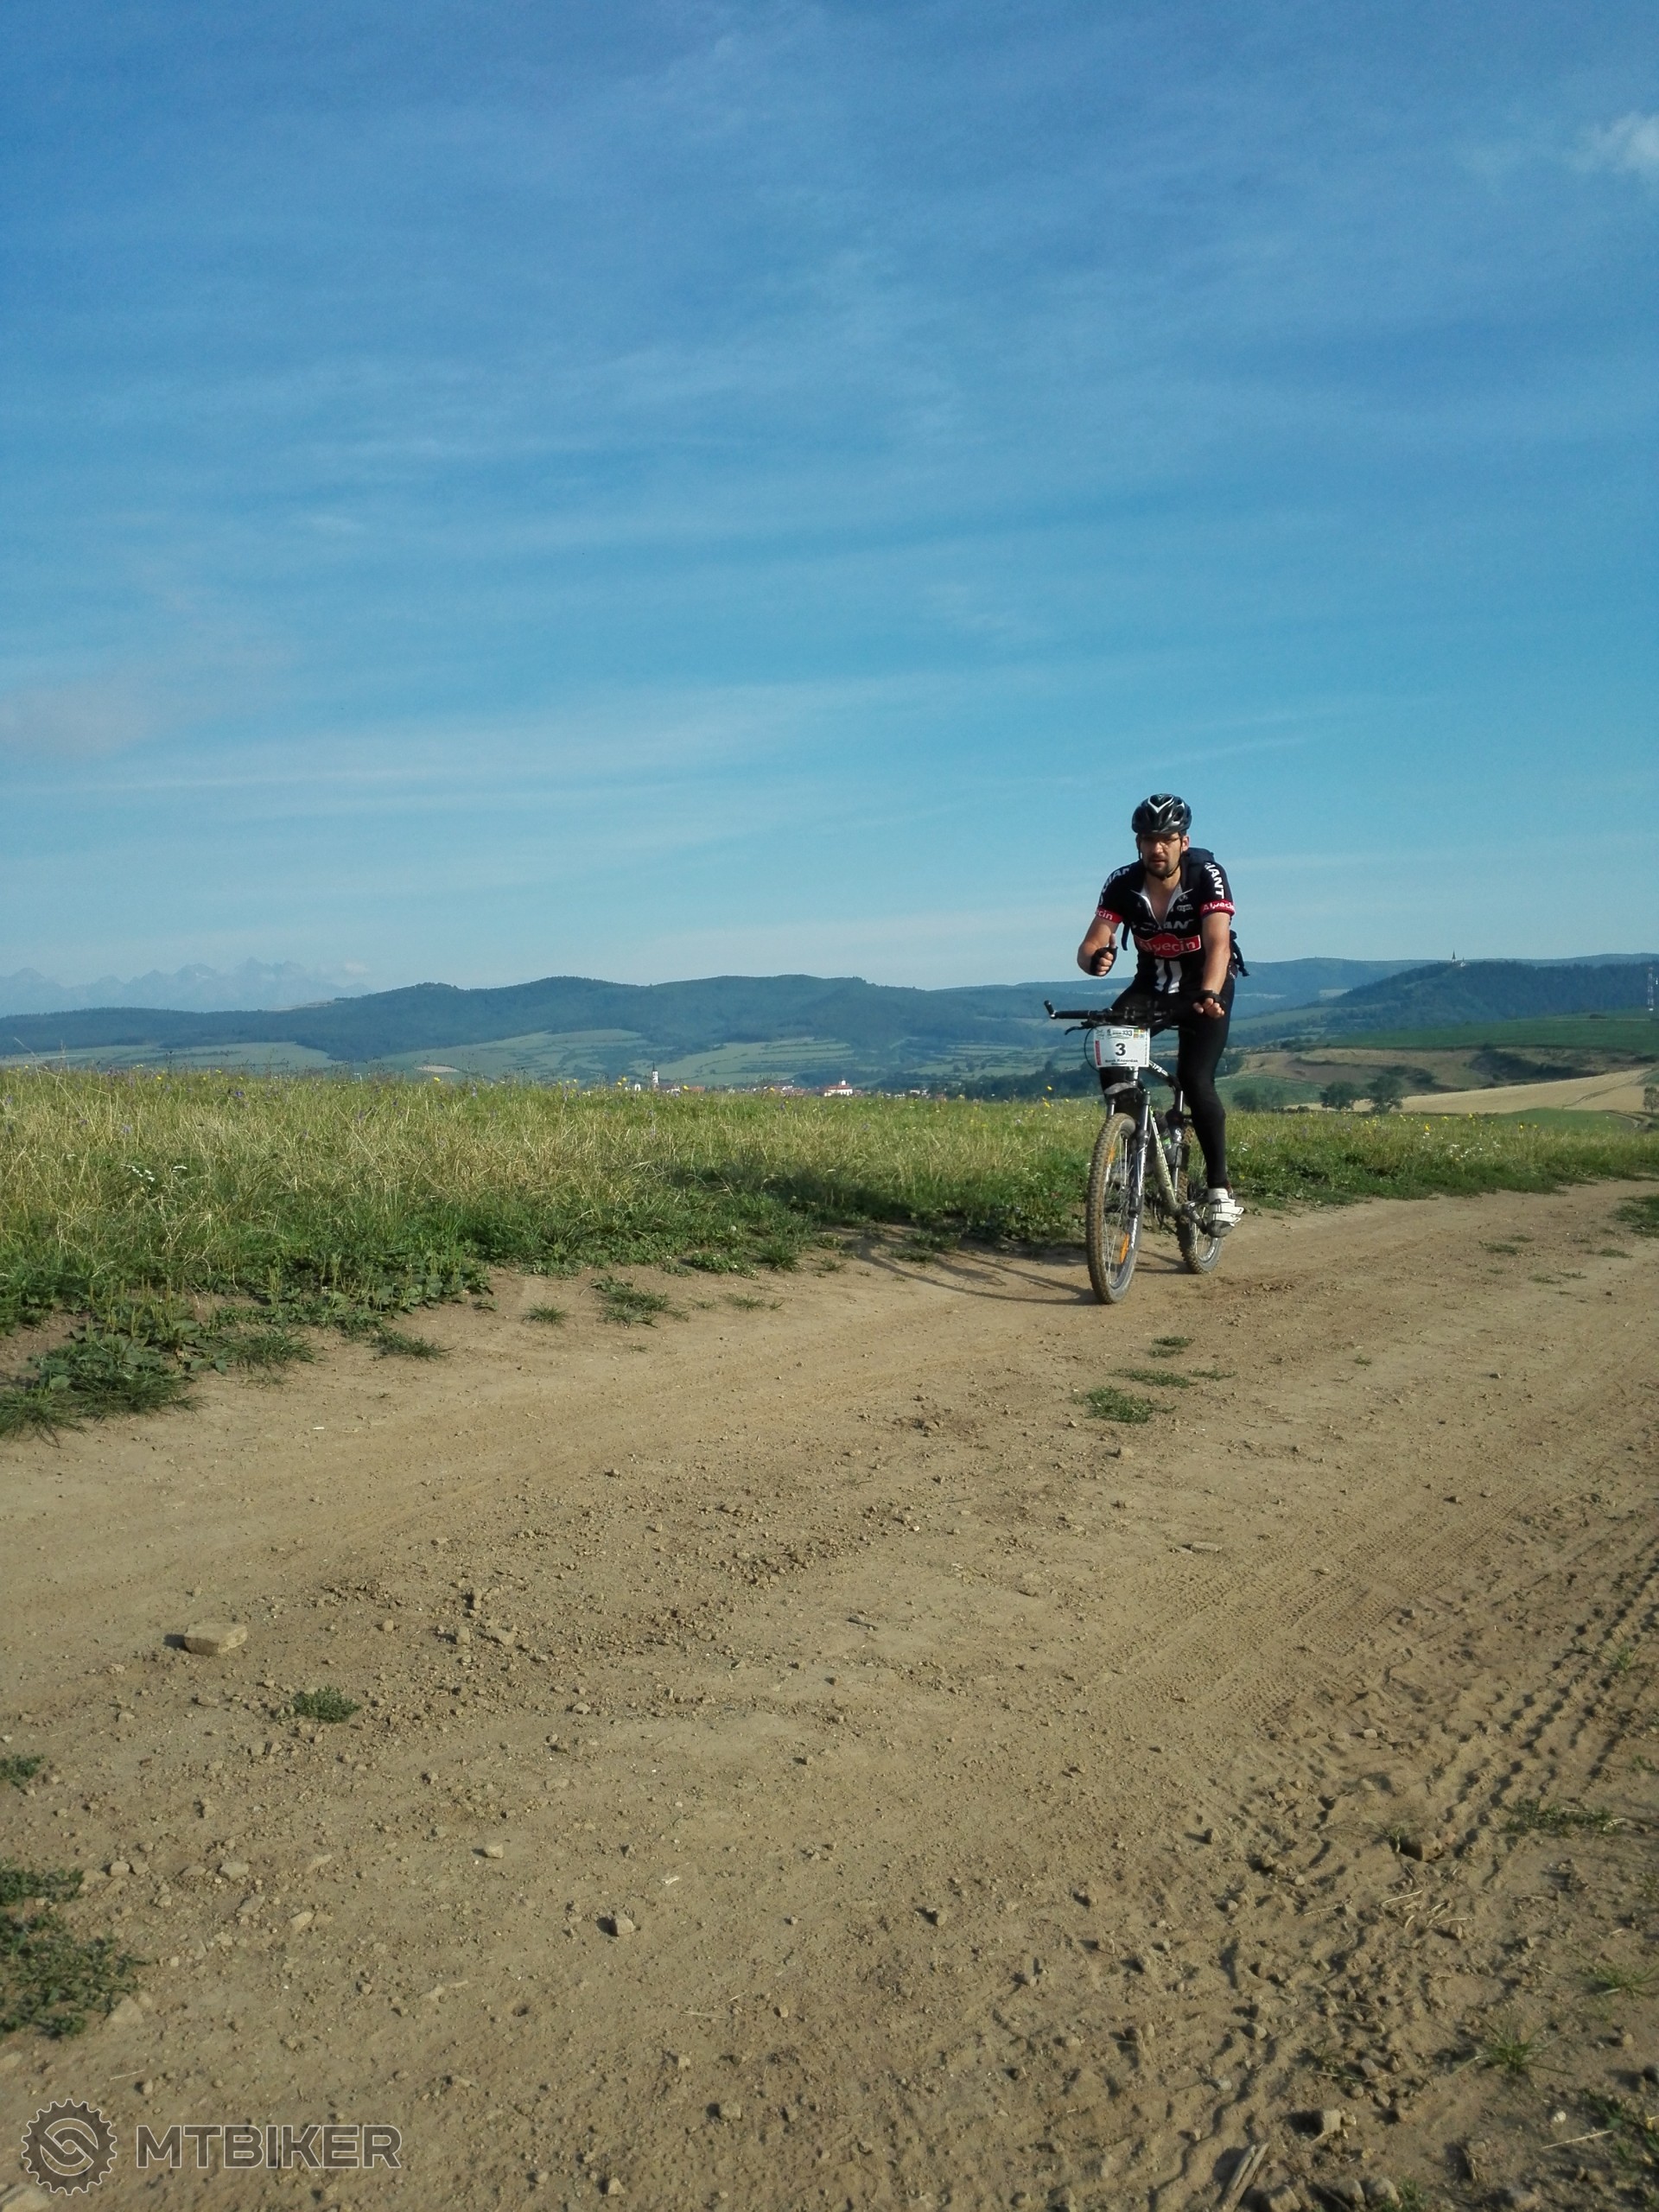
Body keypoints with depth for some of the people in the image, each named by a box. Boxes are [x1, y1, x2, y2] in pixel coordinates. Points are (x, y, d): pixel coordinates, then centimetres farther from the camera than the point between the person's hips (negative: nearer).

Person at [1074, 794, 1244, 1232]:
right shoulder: (1123, 884, -15)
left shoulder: (1207, 874, -23)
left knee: (1194, 1077, -23)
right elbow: (1090, 946, -21)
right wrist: (1095, 959, -47)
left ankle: (1220, 1188, -12)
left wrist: (1208, 994, -54)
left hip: (1206, 987, -3)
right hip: (1152, 986, 3)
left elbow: (1218, 944, -34)